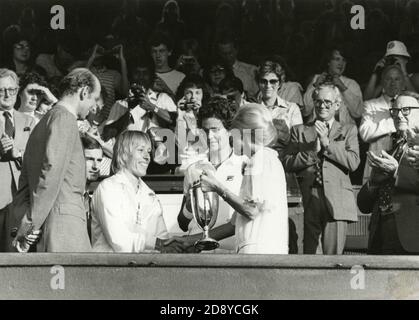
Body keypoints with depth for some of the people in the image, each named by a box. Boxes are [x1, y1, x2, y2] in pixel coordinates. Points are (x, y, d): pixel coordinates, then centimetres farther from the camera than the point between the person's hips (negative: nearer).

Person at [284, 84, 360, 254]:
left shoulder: (348, 130, 14)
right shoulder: (299, 131, 16)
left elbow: (353, 162, -1)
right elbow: (288, 164, 5)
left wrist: (327, 142, -5)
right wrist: (313, 150, -7)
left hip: (337, 201, -1)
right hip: (308, 200, 1)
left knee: (333, 255, -6)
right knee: (308, 253, 0)